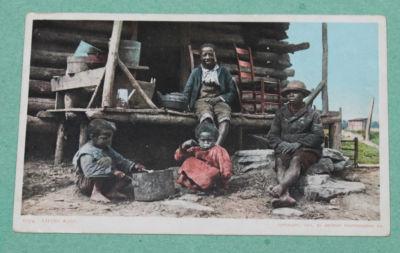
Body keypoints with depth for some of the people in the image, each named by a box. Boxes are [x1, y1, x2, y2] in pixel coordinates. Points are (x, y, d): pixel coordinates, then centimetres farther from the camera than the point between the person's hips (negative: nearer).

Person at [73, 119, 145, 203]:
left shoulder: (108, 149, 8)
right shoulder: (87, 152, -21)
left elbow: (120, 160, 8)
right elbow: (89, 170, -36)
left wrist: (134, 166, -12)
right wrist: (112, 171, -41)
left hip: (104, 182, 9)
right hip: (86, 185, -9)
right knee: (106, 160, -30)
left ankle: (111, 192, -16)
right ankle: (96, 193, -27)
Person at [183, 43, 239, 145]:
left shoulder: (223, 71, 20)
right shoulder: (196, 72, 21)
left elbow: (233, 92, 14)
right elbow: (187, 91, 15)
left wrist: (220, 98, -6)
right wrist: (187, 105, -5)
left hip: (219, 100, 1)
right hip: (202, 101, 0)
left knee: (225, 118, -35)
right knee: (206, 117, -37)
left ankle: (217, 145, -54)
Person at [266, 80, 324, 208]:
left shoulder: (312, 114, 8)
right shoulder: (281, 113, 17)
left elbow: (318, 136, -4)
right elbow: (272, 136, 12)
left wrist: (298, 144, -18)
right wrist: (282, 144, -11)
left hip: (306, 149, -3)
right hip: (285, 148, 3)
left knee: (296, 160, -36)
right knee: (280, 161, -31)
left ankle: (280, 188, -60)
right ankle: (285, 195, -53)